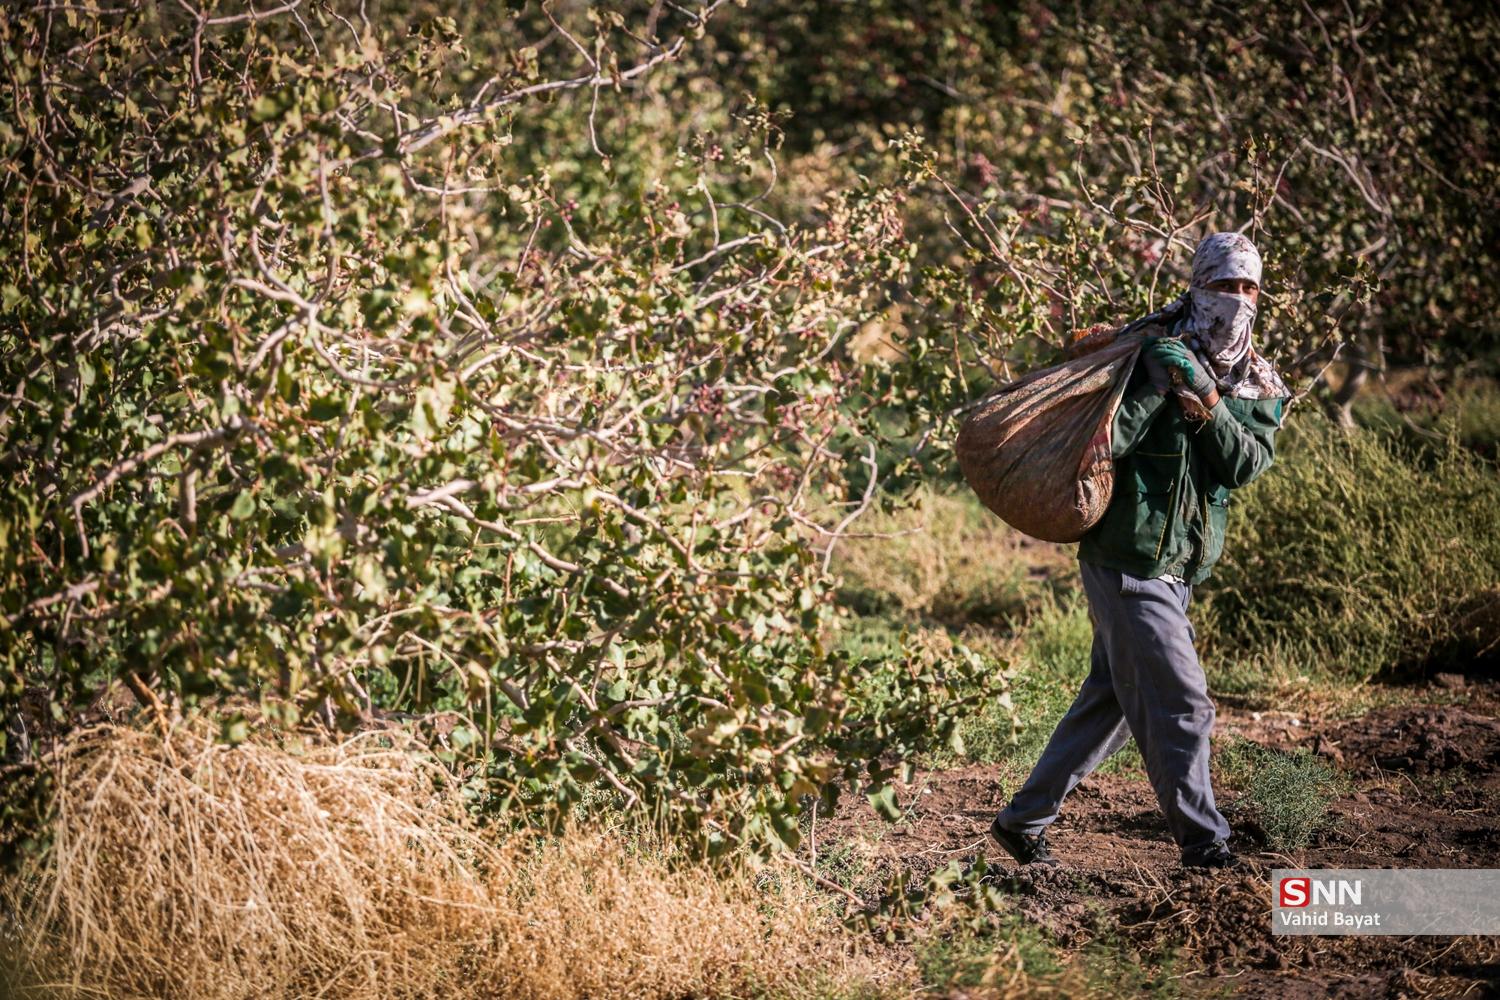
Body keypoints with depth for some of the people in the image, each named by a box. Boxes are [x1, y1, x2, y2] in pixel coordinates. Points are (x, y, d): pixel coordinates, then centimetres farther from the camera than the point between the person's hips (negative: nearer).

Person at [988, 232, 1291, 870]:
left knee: (1109, 704, 15)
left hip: (1175, 570, 8)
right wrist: (1157, 385, -27)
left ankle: (1023, 820, 25)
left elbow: (1247, 464, -9)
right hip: (1129, 561, -8)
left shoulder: (1259, 385, 8)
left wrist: (1208, 406, -22)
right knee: (1182, 706, -8)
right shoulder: (1152, 352, -11)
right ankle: (1204, 844, 1)